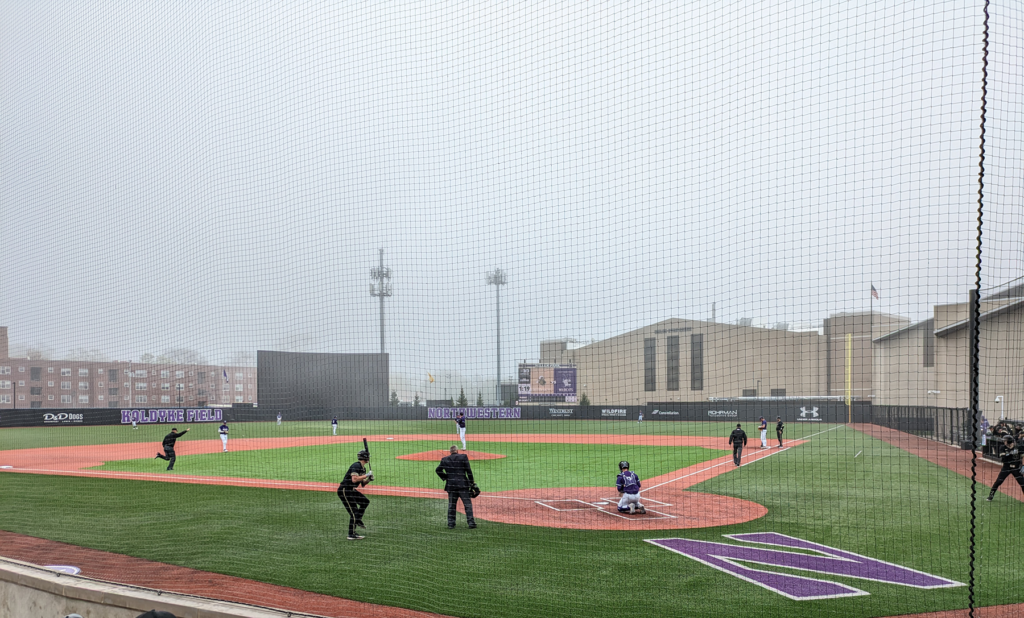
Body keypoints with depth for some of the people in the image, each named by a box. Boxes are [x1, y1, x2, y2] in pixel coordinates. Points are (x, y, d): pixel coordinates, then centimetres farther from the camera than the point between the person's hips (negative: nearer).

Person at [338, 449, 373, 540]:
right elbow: (354, 479, -31)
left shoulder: (363, 468, 13)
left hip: (351, 490, 10)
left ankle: (358, 520, 28)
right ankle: (351, 535, -6)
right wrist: (367, 475, -22)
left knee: (365, 501, 19)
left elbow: (362, 484, 19)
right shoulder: (356, 466, -17)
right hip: (344, 491, -10)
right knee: (354, 512, -11)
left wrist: (369, 479, 0)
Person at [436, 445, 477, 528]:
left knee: (451, 505, 10)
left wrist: (445, 477, 13)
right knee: (467, 503, 2)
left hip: (450, 485, 3)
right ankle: (471, 522, -2)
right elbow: (468, 470, -2)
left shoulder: (445, 459, 7)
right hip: (462, 484, -2)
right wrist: (471, 482, 3)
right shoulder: (463, 457, 0)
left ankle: (451, 523, 11)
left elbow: (438, 470, 4)